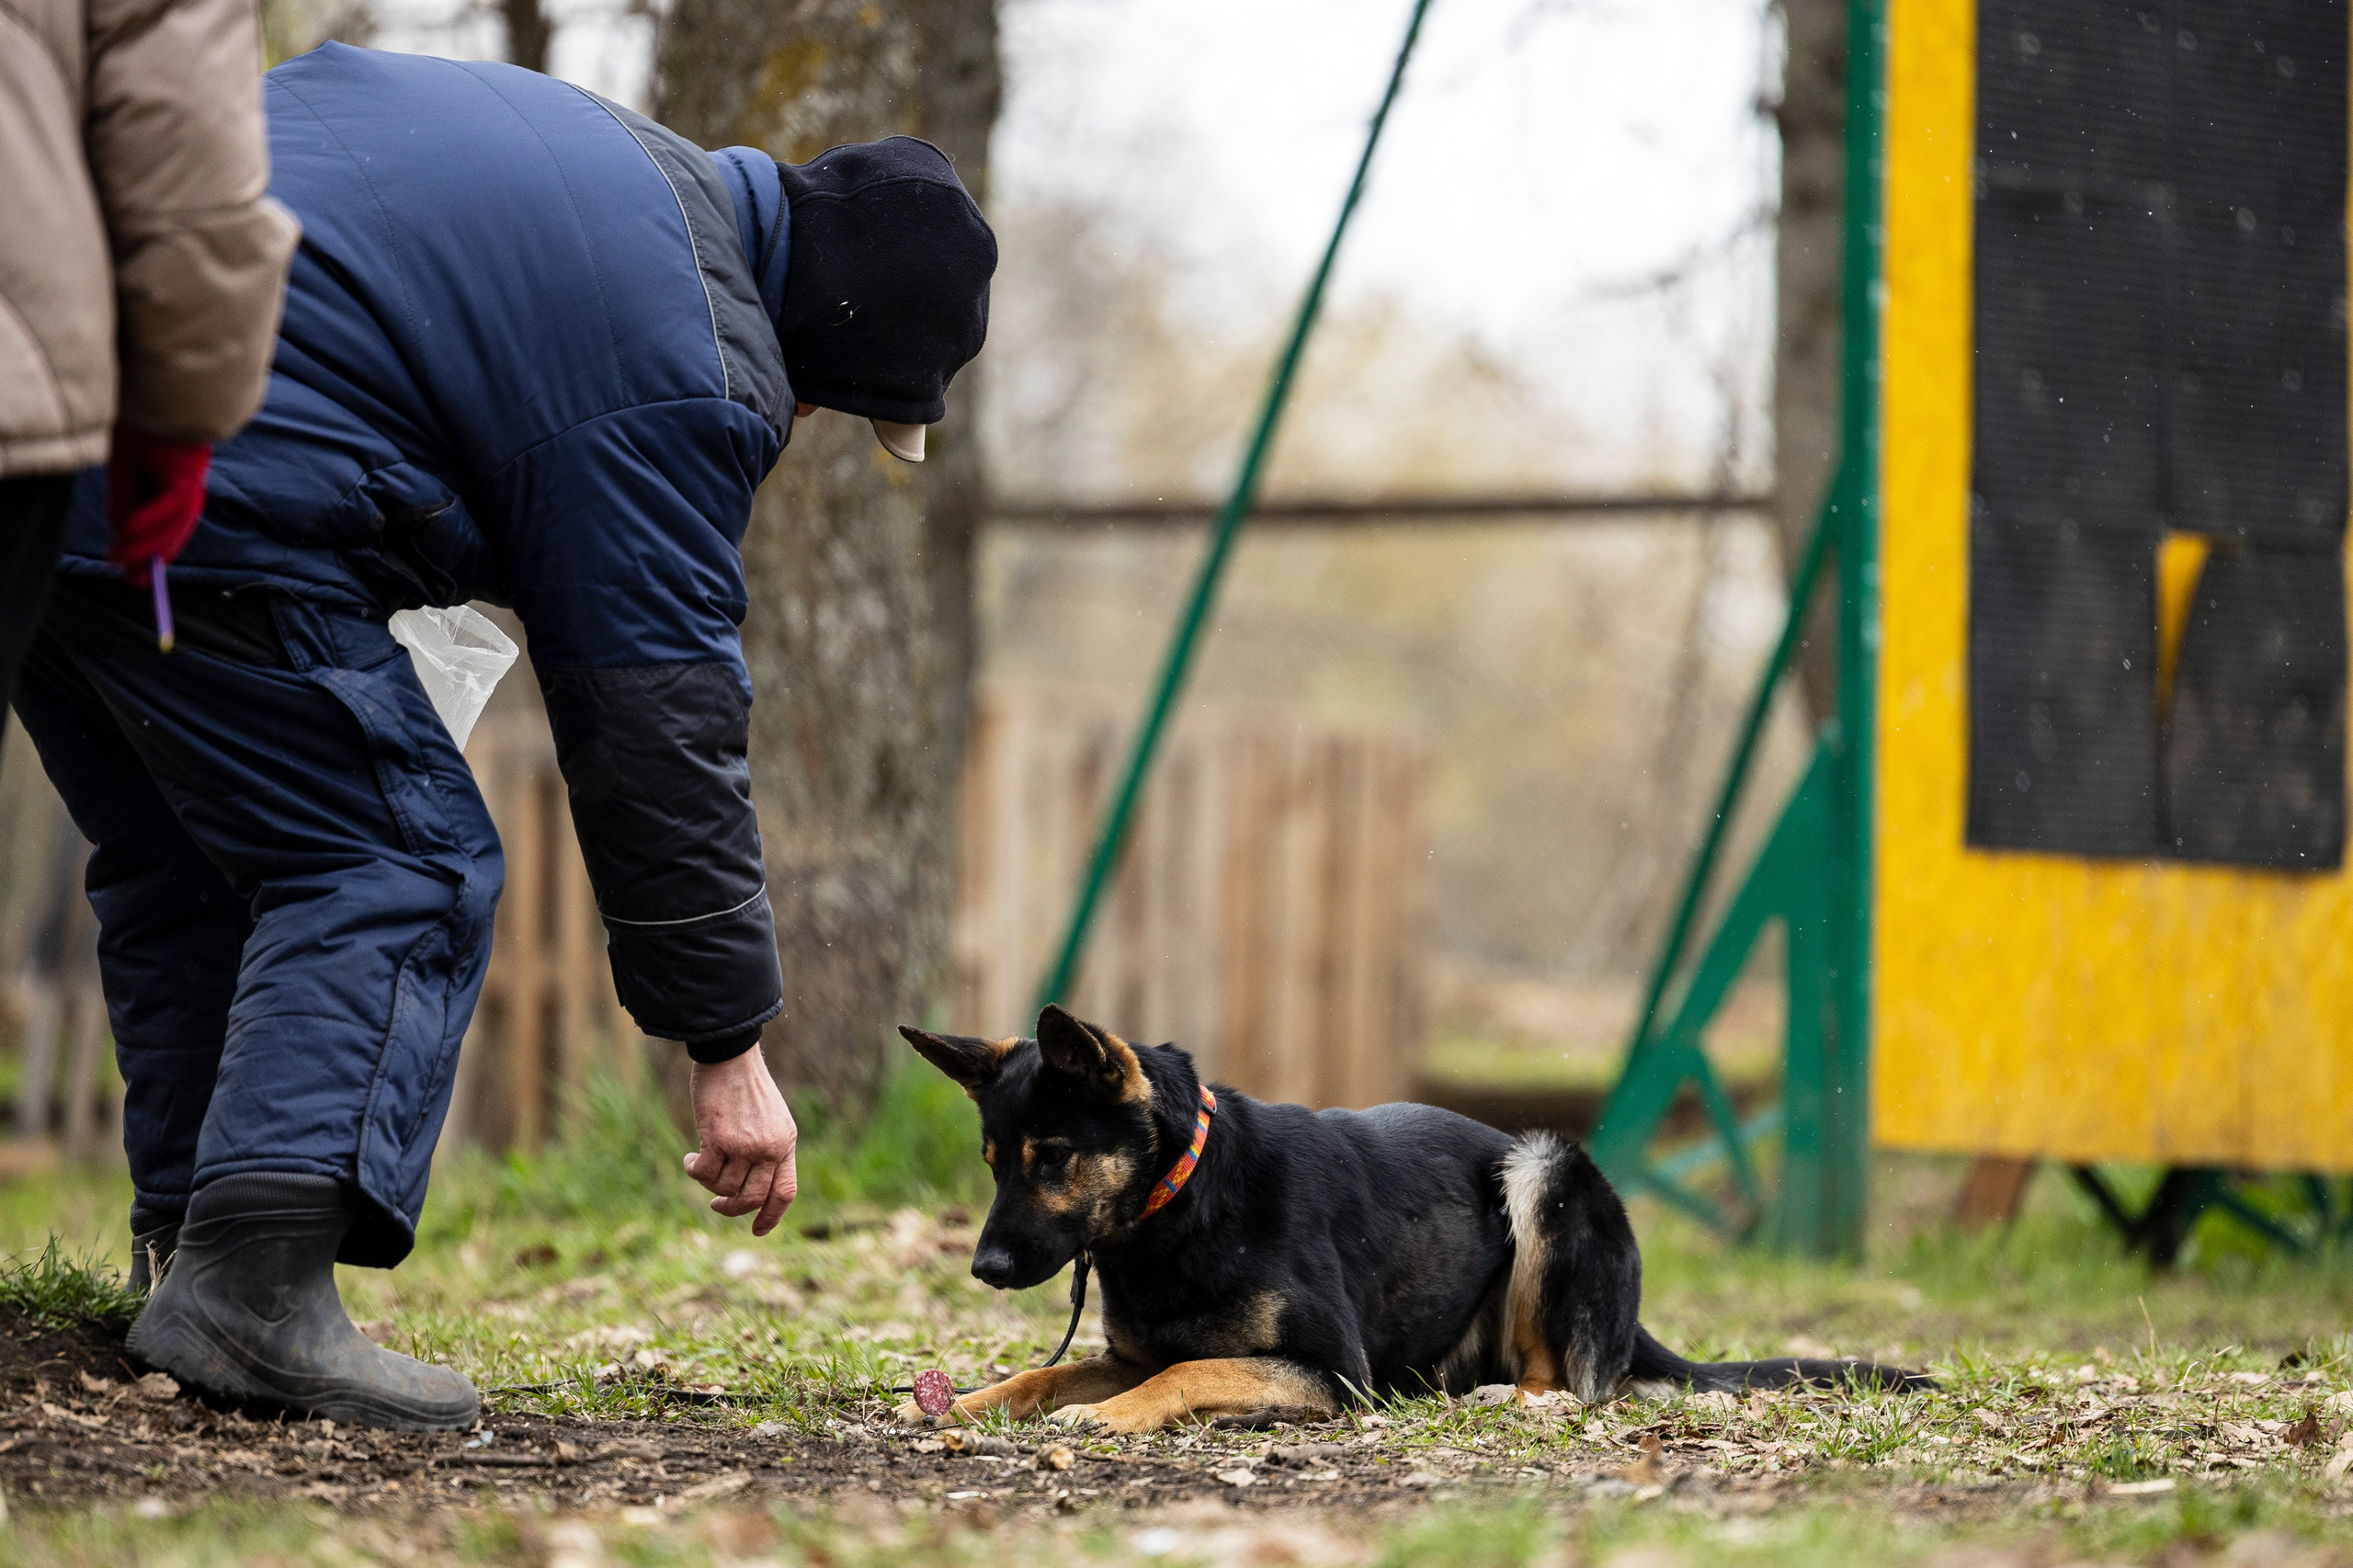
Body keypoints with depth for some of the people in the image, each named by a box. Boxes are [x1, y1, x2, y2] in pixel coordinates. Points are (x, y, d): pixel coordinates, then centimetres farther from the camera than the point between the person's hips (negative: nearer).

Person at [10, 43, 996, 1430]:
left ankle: (190, 1249, 20)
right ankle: (253, 1282, -16)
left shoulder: (622, 161, 21)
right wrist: (730, 1044, -1)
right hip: (191, 499, -10)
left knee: (183, 867, 19)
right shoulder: (686, 377, -7)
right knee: (398, 866, -4)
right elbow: (658, 727, -7)